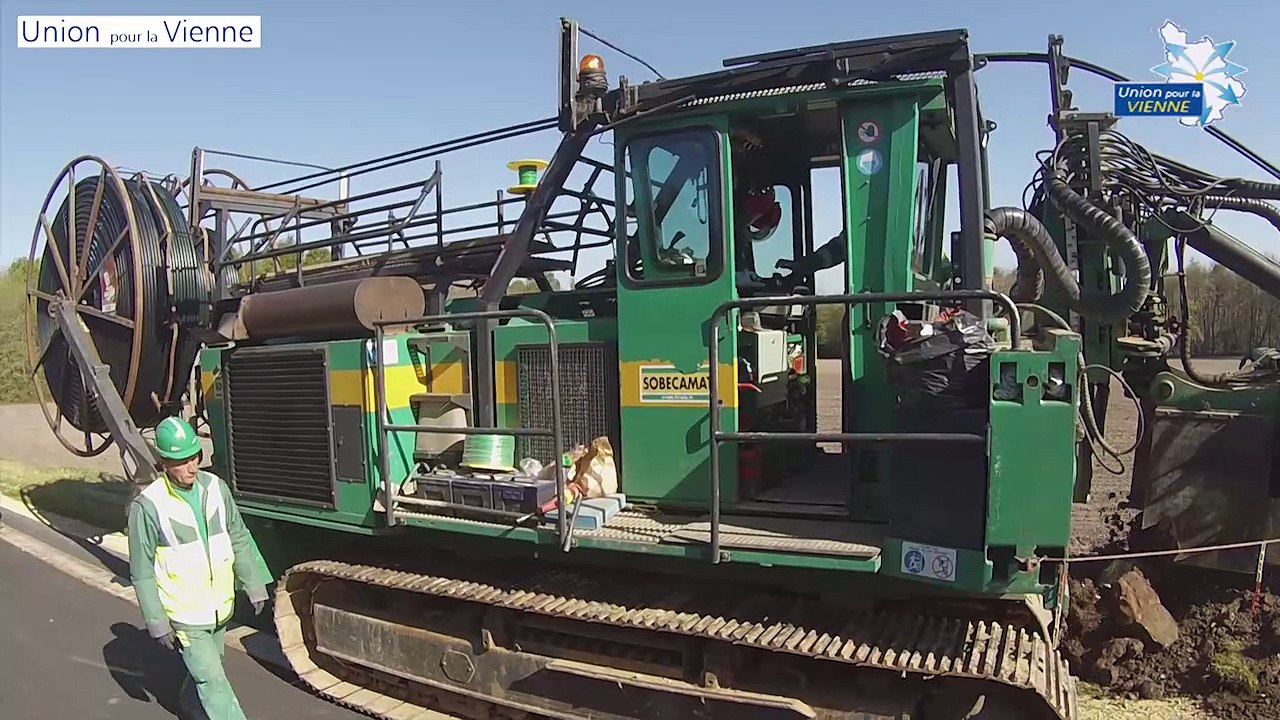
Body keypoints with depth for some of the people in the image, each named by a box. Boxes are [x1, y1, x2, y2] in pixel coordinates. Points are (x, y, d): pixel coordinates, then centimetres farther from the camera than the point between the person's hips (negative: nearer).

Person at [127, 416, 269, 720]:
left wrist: (254, 586, 6)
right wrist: (157, 622, -11)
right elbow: (142, 572, -12)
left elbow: (240, 541, 4)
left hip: (220, 606, 5)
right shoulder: (148, 506, -18)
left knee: (205, 668, 25)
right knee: (212, 678, -1)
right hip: (183, 614, -5)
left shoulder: (215, 487, -6)